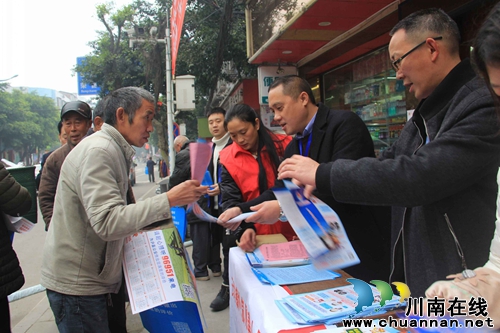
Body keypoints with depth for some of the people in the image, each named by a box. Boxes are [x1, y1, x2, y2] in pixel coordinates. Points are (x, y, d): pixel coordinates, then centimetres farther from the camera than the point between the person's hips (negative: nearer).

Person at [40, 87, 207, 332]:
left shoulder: (113, 150, 12)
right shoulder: (97, 151, -20)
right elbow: (107, 222, -29)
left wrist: (147, 223, 6)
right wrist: (168, 200, -30)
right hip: (75, 283, -9)